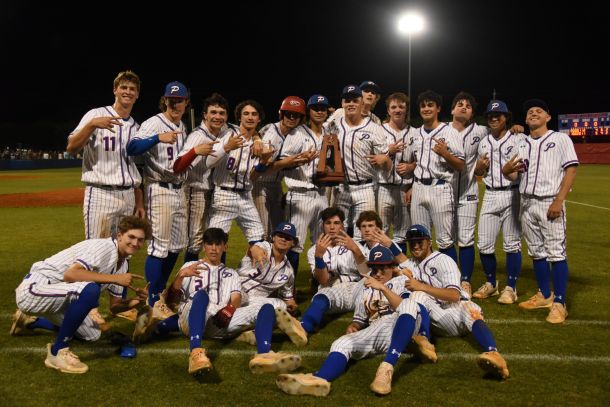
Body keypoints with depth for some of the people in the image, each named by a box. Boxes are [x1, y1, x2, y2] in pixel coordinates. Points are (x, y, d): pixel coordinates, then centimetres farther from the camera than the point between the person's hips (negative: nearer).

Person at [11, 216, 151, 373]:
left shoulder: (123, 265, 6)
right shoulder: (104, 247, -21)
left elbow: (114, 305, 9)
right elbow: (70, 274, -35)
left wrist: (137, 301, -11)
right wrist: (114, 278, -33)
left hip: (56, 298, 9)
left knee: (93, 334, 17)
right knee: (90, 289, -33)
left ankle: (30, 322, 34)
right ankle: (58, 352, -19)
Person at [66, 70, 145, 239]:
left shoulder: (136, 127, 15)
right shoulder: (96, 115, -1)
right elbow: (71, 148, -13)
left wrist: (139, 201, 13)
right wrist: (92, 124, -27)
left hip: (128, 196, 6)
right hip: (100, 195, -6)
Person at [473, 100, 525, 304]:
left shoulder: (519, 139, -3)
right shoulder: (484, 142, 14)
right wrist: (479, 166, -2)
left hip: (512, 195, -5)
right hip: (490, 196, 5)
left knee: (512, 244, 1)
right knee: (484, 245, 6)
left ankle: (510, 288, 13)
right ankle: (491, 284, 24)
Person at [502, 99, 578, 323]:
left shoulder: (560, 139, 0)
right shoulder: (522, 144, 15)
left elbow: (571, 170, -7)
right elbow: (512, 175, 11)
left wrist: (558, 201, -16)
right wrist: (507, 169, -15)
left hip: (550, 203, -5)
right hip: (527, 203, 6)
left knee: (556, 253, -8)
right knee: (536, 252, 11)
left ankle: (559, 303, -3)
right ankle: (545, 296, 23)